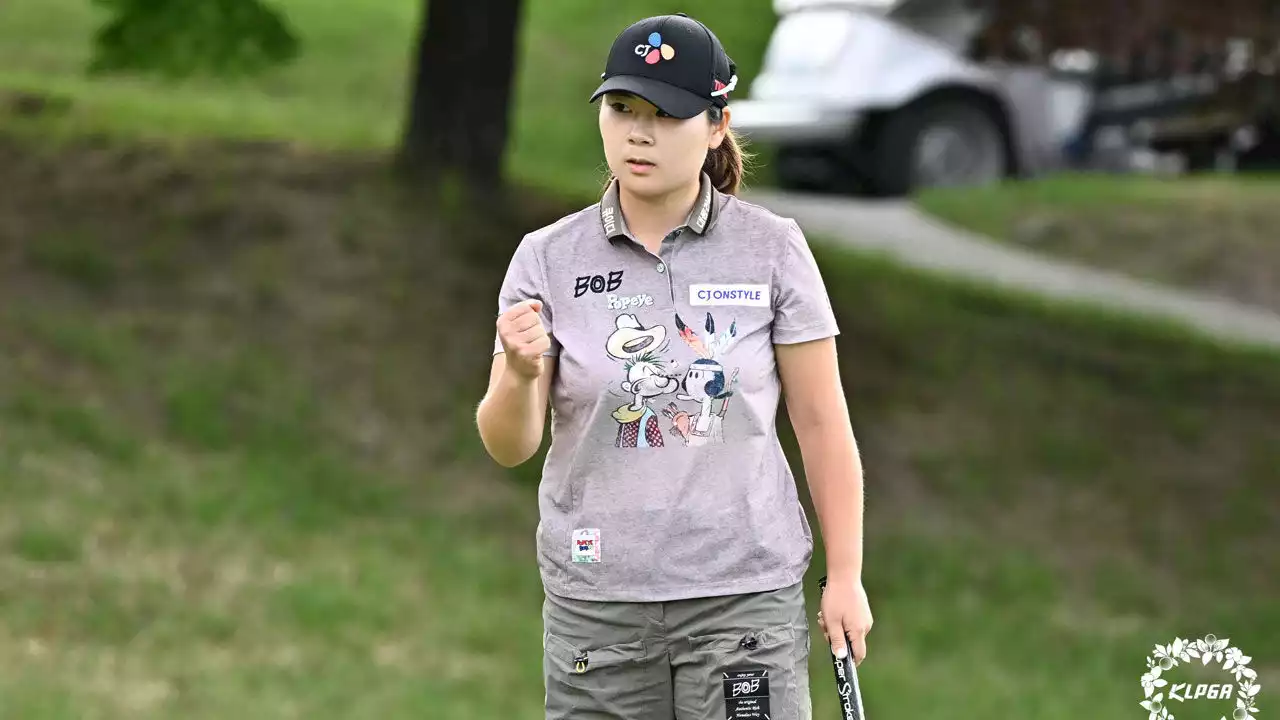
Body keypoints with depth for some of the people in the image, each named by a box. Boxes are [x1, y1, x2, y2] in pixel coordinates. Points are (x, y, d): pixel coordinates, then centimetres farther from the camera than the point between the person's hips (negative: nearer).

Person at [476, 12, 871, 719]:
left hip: (746, 590, -1)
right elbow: (509, 447, -4)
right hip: (594, 601, 1)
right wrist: (521, 375, -26)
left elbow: (821, 422, 2)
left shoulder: (773, 248, -2)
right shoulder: (546, 258, 0)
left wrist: (845, 576, -1)